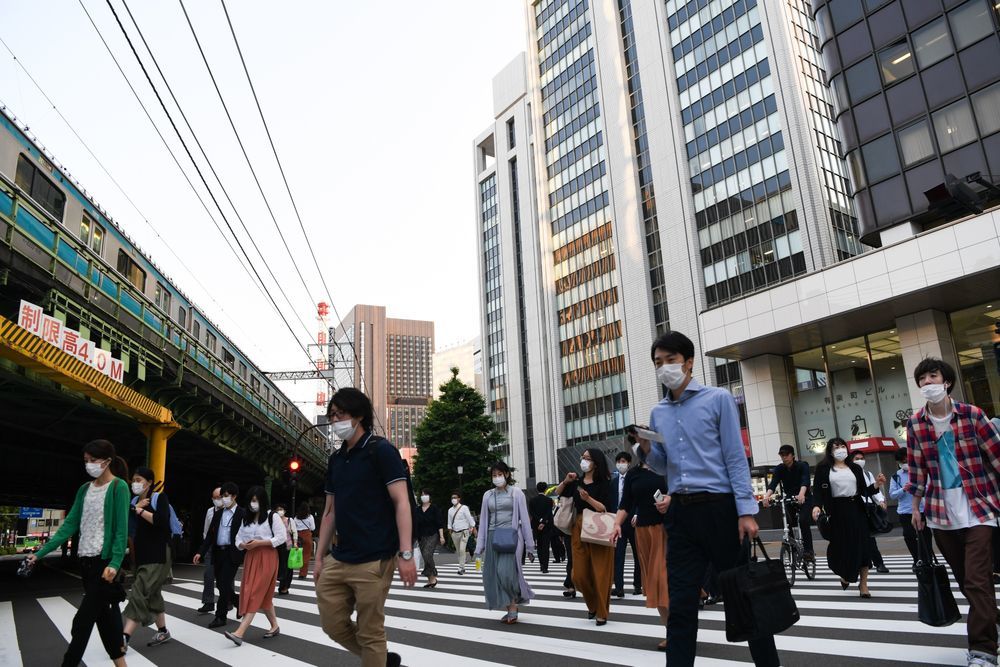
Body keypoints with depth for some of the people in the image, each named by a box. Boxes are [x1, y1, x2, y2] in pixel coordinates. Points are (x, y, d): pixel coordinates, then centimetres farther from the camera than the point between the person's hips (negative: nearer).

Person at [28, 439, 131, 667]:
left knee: (82, 621, -5)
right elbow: (69, 525, 10)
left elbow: (121, 529, -15)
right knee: (104, 616, 12)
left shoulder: (119, 487, -10)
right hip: (87, 561, 7)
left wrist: (115, 563, -23)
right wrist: (41, 552, 2)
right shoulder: (85, 489, 11)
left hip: (105, 561, -7)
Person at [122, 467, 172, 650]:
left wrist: (140, 510, -16)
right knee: (152, 593, 14)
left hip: (158, 554, -8)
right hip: (141, 553, 8)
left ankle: (124, 638, -17)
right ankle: (163, 632, 25)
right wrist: (135, 507, -11)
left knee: (140, 593, -14)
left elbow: (162, 521, -21)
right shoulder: (134, 501, 12)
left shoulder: (159, 497, -6)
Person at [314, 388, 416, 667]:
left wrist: (405, 554, -21)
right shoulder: (336, 459, 13)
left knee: (370, 633, 1)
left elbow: (402, 502, -14)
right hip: (337, 561, 7)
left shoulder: (380, 450, -7)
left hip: (373, 561, -7)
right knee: (332, 624, 11)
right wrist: (320, 557, 15)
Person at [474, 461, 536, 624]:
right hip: (493, 537, 4)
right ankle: (510, 609, 11)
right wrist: (480, 545, 11)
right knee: (495, 574, 0)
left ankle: (513, 606, -2)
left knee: (506, 571, -19)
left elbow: (524, 518, 2)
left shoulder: (516, 493, 2)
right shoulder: (488, 495, 12)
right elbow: (483, 520, 14)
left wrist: (529, 543, -1)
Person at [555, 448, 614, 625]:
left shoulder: (603, 483, -6)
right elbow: (558, 494, 21)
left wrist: (588, 498, -24)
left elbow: (605, 509, -13)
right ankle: (592, 605, 30)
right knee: (579, 575, 6)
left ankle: (602, 612, 15)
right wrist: (565, 481, 3)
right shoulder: (577, 482, 9)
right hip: (579, 529, 5)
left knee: (600, 574, 0)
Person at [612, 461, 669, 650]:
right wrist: (617, 523, -7)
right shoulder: (633, 474, 12)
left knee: (667, 577, -11)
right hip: (643, 531, 4)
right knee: (653, 580, 5)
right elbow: (625, 504, 8)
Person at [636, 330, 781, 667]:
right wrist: (646, 450, -5)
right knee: (680, 604, 6)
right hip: (680, 512, 4)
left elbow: (736, 457, -5)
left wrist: (746, 511, -12)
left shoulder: (718, 399, 0)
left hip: (720, 507, -4)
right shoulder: (657, 413, 12)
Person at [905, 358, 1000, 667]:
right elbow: (916, 468, 8)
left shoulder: (972, 414, -7)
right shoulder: (915, 424, 1)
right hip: (942, 513, 3)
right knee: (965, 580, 14)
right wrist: (915, 507, 11)